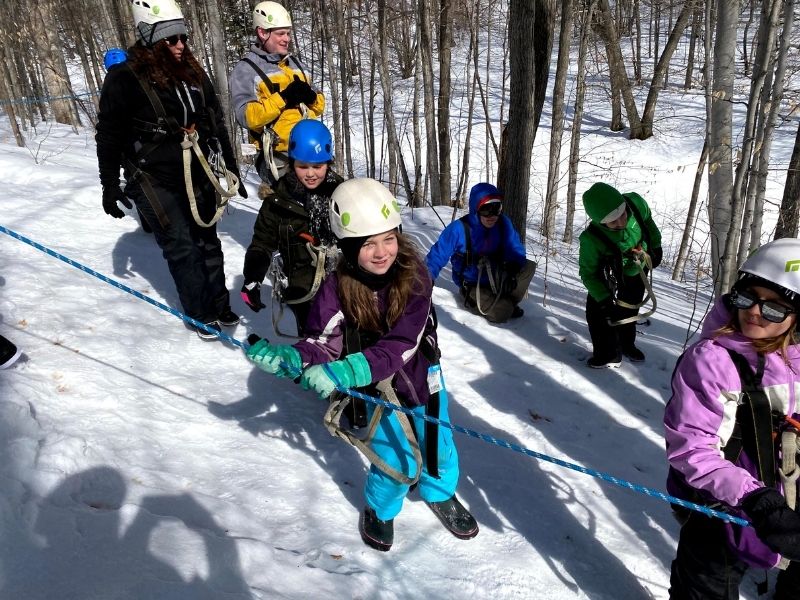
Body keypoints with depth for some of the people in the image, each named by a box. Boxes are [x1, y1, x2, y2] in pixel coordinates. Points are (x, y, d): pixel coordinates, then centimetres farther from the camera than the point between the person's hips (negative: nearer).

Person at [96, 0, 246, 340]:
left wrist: (230, 168, 15)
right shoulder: (125, 79, -9)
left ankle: (219, 306, 22)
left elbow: (216, 124, 15)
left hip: (198, 176, 5)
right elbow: (108, 136, -4)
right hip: (155, 182, -5)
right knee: (182, 248, -4)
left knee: (208, 242, 10)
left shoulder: (193, 73, 7)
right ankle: (202, 315, 8)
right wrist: (110, 186, -3)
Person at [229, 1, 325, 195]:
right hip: (279, 159, -6)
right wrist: (283, 98, -22)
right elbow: (246, 116, -16)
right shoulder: (246, 69, -4)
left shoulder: (296, 63, 17)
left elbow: (320, 104, 17)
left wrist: (311, 97, -8)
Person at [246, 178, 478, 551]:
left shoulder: (414, 275, -26)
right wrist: (287, 358, -43)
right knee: (398, 458, -3)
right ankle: (379, 510, 30)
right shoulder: (337, 288, -22)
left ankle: (440, 494, 49)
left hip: (421, 370, 1)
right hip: (378, 381, -1)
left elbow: (400, 344, -33)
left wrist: (345, 372, -45)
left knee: (438, 445, 16)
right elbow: (322, 344, -21)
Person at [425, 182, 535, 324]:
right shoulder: (459, 228, -20)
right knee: (502, 312, -27)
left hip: (497, 280, 5)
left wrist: (512, 269, -24)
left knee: (529, 266, -16)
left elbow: (515, 250, -3)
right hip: (472, 286, -5)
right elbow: (437, 255, -14)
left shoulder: (503, 223, -8)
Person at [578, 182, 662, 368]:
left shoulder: (636, 202, -34)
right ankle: (608, 353, 7)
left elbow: (648, 223, -8)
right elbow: (588, 273, -29)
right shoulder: (591, 239, -42)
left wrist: (655, 248, 3)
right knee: (598, 310, -13)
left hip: (638, 271, 3)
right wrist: (604, 299, -35)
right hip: (610, 274, -3)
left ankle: (626, 344, 44)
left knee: (629, 309, 21)